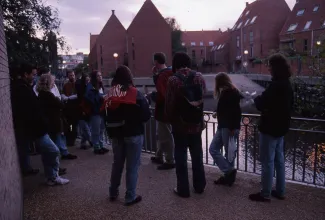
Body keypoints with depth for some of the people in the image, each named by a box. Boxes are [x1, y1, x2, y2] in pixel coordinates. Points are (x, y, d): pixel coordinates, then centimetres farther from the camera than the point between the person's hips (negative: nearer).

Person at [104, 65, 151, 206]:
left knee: (117, 163, 20)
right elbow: (146, 115, -13)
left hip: (116, 134, 5)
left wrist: (111, 131, 16)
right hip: (133, 134, -5)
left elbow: (106, 115, 5)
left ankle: (113, 193, 32)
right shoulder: (135, 94, -12)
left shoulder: (110, 94, 1)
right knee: (132, 166, 5)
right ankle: (130, 197, 12)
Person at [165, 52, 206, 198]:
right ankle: (199, 186, 29)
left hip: (180, 125, -4)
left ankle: (183, 189, 15)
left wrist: (170, 120, 4)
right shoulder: (199, 77, -2)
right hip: (197, 124, 4)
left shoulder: (173, 80, -14)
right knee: (197, 156, 17)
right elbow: (202, 96, 5)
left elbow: (169, 104, -12)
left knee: (181, 157, 8)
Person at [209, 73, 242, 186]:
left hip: (229, 128, -10)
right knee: (213, 149, 8)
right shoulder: (225, 93, 12)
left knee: (229, 153, 0)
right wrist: (217, 113, 32)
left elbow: (236, 112, -22)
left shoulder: (232, 93, -15)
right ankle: (228, 174, 13)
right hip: (222, 126, 10)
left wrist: (233, 128, -24)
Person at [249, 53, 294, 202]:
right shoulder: (286, 84, 10)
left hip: (270, 128, -10)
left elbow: (261, 104, -23)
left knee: (267, 161, 0)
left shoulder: (276, 85, -22)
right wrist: (263, 100, 4)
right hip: (281, 127, 10)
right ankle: (280, 191, 27)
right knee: (279, 160, 16)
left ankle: (265, 194, 10)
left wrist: (257, 98, 0)